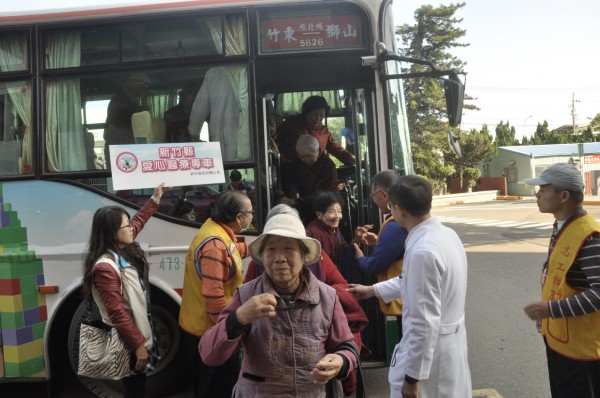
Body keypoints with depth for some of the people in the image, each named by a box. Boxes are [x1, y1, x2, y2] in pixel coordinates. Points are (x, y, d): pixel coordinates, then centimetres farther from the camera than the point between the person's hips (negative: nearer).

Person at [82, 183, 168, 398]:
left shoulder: (124, 249, -1)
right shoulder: (106, 267, -28)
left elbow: (138, 221, 18)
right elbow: (117, 313, -27)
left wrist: (155, 199, 23)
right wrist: (138, 345, -24)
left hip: (136, 330, 9)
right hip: (125, 341, -9)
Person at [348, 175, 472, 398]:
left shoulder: (423, 251, -27)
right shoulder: (445, 234, 2)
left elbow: (425, 322, -26)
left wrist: (412, 376, -18)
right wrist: (373, 290, 25)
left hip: (429, 350, -9)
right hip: (451, 343, 9)